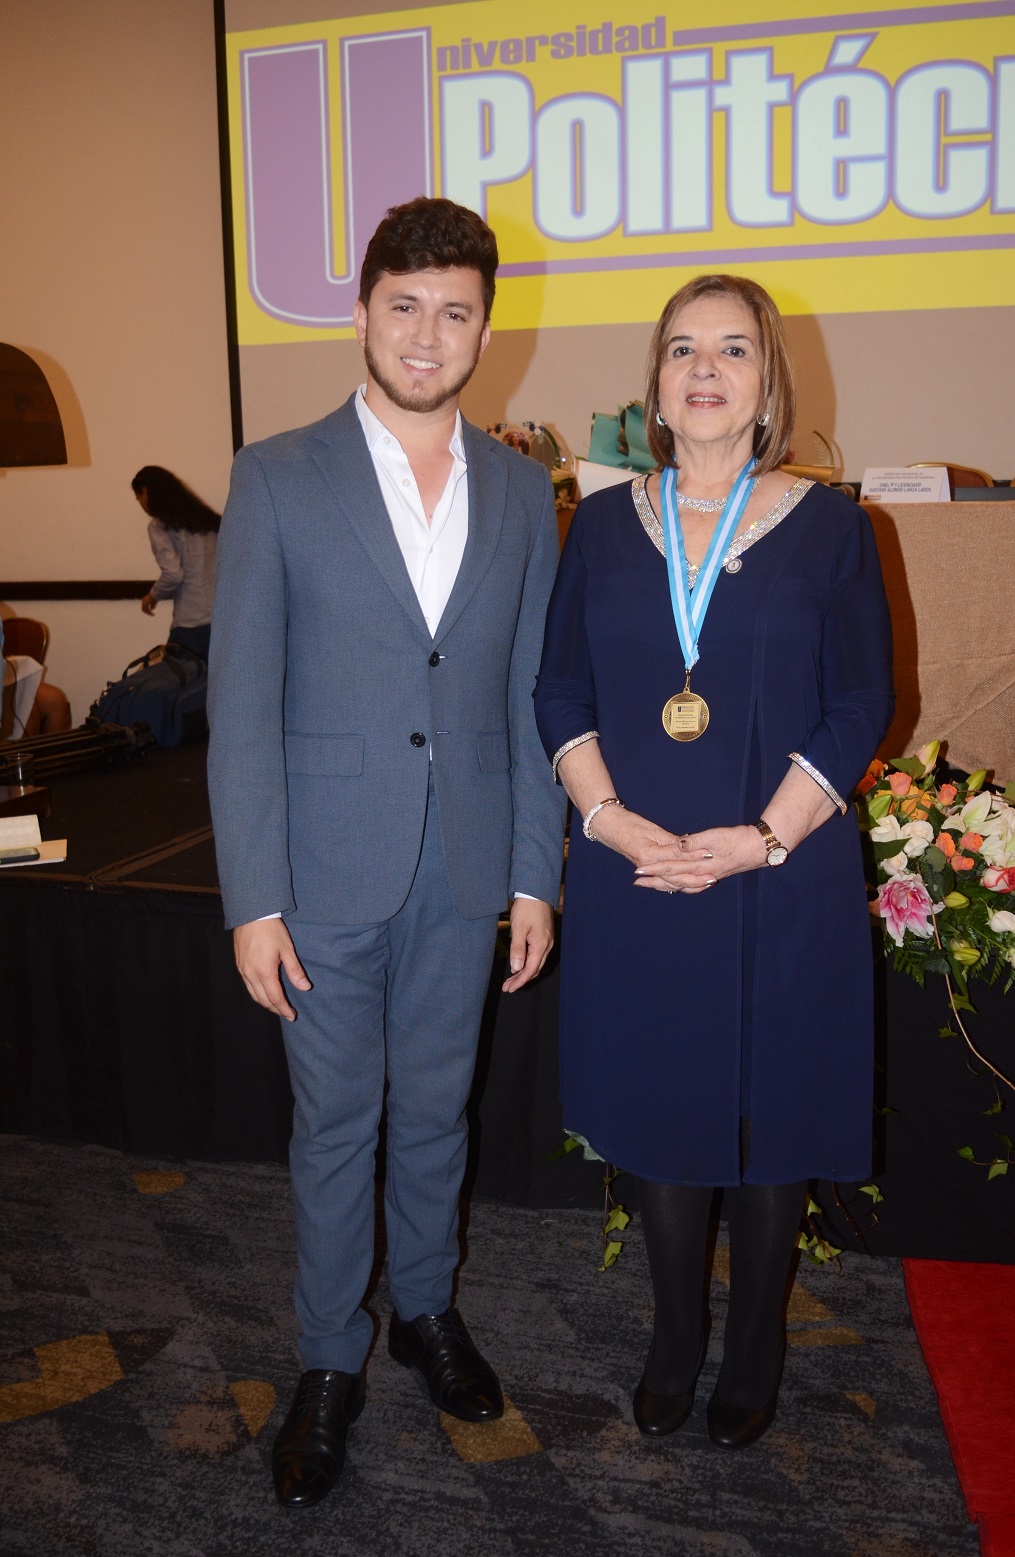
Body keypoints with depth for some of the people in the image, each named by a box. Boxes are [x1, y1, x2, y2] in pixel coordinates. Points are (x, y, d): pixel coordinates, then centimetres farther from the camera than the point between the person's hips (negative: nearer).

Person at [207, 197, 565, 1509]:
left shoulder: (520, 491, 4)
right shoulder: (278, 478, -5)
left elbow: (530, 698, 5)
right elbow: (241, 704, -7)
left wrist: (536, 875, 3)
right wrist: (254, 900, -11)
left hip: (466, 875, 3)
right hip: (329, 872, -2)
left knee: (436, 1110, 18)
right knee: (334, 1126, 11)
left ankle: (426, 1308, 42)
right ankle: (331, 1362, 32)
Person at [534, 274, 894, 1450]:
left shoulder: (828, 527, 0)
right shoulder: (605, 524, 6)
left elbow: (860, 709, -3)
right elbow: (560, 692, 4)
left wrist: (761, 838, -14)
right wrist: (608, 814, -11)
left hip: (781, 879, -1)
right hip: (633, 873, 2)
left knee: (771, 1111, 10)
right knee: (657, 1107, 13)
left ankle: (755, 1345, 34)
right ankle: (674, 1336, 34)